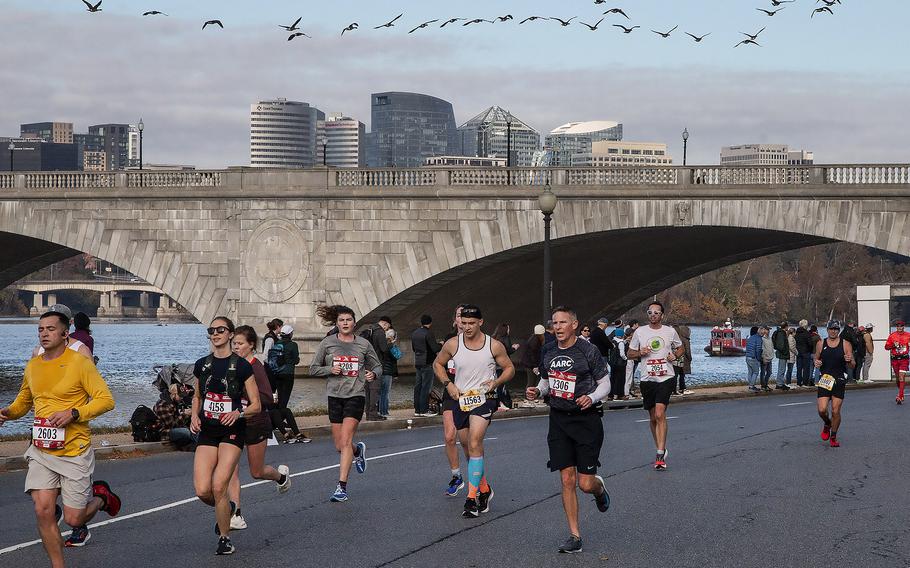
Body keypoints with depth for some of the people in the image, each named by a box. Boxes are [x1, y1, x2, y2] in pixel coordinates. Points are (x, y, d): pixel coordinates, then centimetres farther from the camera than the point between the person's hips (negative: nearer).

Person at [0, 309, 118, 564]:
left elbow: (106, 400, -12)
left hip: (75, 452, -4)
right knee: (42, 511, -9)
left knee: (73, 519, -1)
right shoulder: (32, 366, 8)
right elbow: (23, 401, 24)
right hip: (41, 451, 4)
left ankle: (100, 496, 33)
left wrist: (73, 413, -23)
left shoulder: (80, 363, -9)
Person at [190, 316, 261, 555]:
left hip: (232, 431, -4)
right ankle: (227, 508, 25)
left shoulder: (241, 366, -5)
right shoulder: (202, 365, 8)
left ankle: (225, 538, 4)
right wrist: (195, 416, 3)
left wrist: (238, 413, -22)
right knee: (202, 491, -10)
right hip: (207, 431, 4)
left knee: (218, 487, -15)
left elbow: (256, 405, -3)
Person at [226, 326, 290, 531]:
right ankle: (237, 516, -9)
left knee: (257, 472, 12)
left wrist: (241, 392, -33)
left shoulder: (256, 367, -16)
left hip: (255, 424, -5)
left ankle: (282, 475, 45)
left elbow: (267, 397, -25)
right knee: (231, 470, -9)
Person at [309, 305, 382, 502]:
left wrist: (373, 374, -9)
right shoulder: (327, 343, 2)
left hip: (356, 395, -2)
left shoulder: (364, 344, 3)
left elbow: (378, 366, 14)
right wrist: (330, 369, -11)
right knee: (339, 446, 8)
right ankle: (358, 450, 44)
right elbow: (313, 369, 7)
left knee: (345, 441, -14)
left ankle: (342, 486, -12)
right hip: (334, 396, 2)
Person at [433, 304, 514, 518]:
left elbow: (509, 368, 8)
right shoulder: (452, 344, -1)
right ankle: (484, 489, 33)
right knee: (469, 448, 12)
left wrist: (496, 382, -11)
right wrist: (448, 384, -1)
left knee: (475, 443, -20)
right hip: (459, 399, 4)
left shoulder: (494, 346, -5)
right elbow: (438, 364, 15)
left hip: (483, 399, -4)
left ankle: (472, 497, -20)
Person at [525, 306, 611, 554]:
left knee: (585, 483, -4)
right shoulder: (549, 352, 6)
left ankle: (599, 488, 35)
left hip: (586, 419, -4)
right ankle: (574, 536, 5)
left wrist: (591, 398, -22)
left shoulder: (588, 351, -10)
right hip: (559, 419, 4)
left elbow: (605, 383, -3)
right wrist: (537, 392, -2)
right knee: (567, 480, -1)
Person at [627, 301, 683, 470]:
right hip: (647, 379, 3)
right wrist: (640, 352, -8)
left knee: (660, 414, -18)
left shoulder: (670, 331, 4)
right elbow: (630, 353, 13)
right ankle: (661, 450, 26)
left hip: (666, 378, -3)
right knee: (653, 418, 10)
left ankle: (660, 455, -18)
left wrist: (675, 356, -2)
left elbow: (680, 348, 19)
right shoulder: (639, 332, 5)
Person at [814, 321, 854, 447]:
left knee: (835, 411, -3)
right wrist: (816, 363, -4)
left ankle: (833, 437, 15)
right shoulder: (821, 344, 7)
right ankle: (827, 424, 24)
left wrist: (850, 360, -20)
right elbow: (816, 359, 19)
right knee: (822, 410, -10)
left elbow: (853, 365, 4)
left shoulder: (845, 344, 2)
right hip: (824, 380, 1)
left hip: (839, 381, -1)